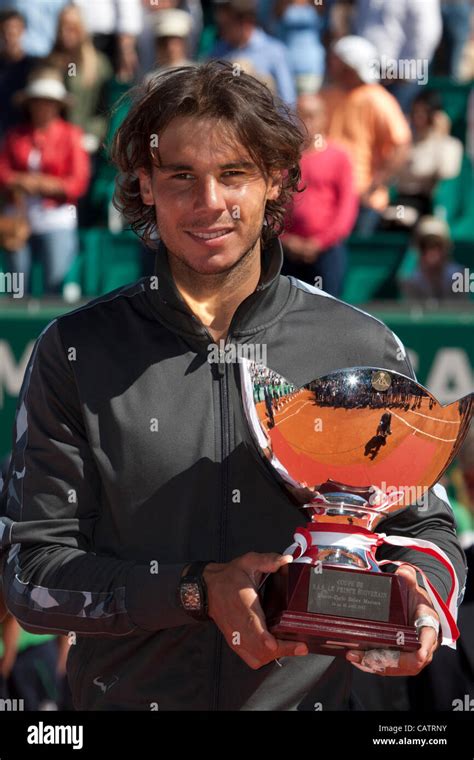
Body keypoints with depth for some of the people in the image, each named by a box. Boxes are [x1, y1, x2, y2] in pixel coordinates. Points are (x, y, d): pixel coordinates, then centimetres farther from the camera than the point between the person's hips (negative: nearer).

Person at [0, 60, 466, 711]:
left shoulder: (364, 349, 4)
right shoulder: (76, 353, -1)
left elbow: (426, 526, 13)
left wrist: (418, 594, -9)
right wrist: (198, 591, -16)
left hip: (315, 692, 3)